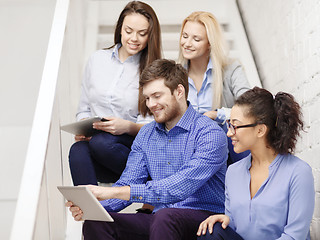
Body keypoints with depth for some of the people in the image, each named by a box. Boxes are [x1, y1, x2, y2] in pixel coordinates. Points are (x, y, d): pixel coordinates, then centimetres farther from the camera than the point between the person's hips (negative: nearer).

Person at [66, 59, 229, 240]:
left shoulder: (210, 133, -12)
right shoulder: (146, 135, 13)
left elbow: (180, 187, -24)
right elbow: (128, 183, 10)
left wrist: (115, 192, -27)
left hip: (203, 218, -5)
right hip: (159, 218, 6)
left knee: (165, 217, -39)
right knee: (96, 222, -19)